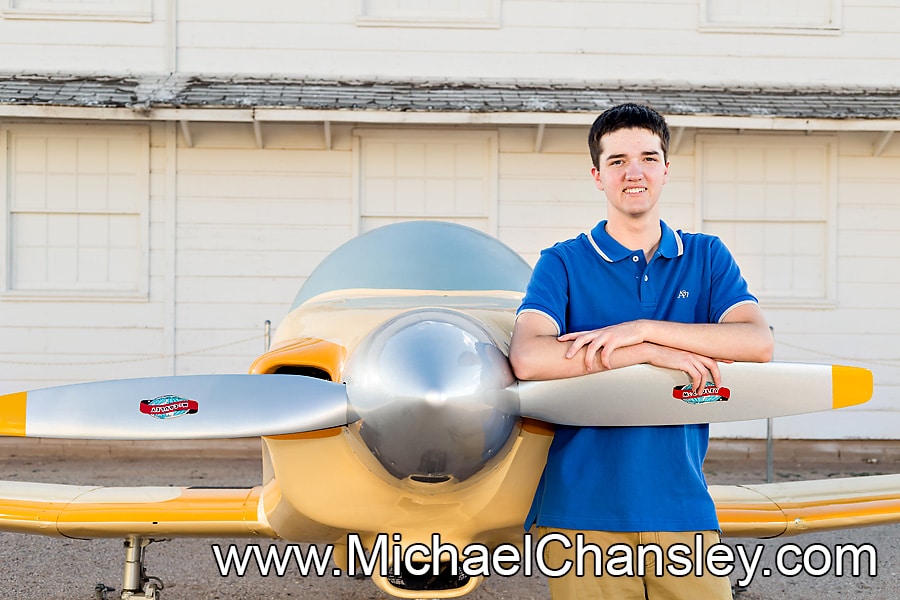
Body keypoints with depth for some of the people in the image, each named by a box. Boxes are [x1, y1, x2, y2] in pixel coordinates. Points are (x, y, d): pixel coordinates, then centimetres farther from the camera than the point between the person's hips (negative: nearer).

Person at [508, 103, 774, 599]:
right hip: (583, 507, -2)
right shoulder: (564, 263, 3)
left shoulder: (707, 257, 12)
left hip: (682, 504, 2)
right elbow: (528, 358, -14)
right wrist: (651, 352, -16)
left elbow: (758, 342, -6)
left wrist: (641, 328, -13)